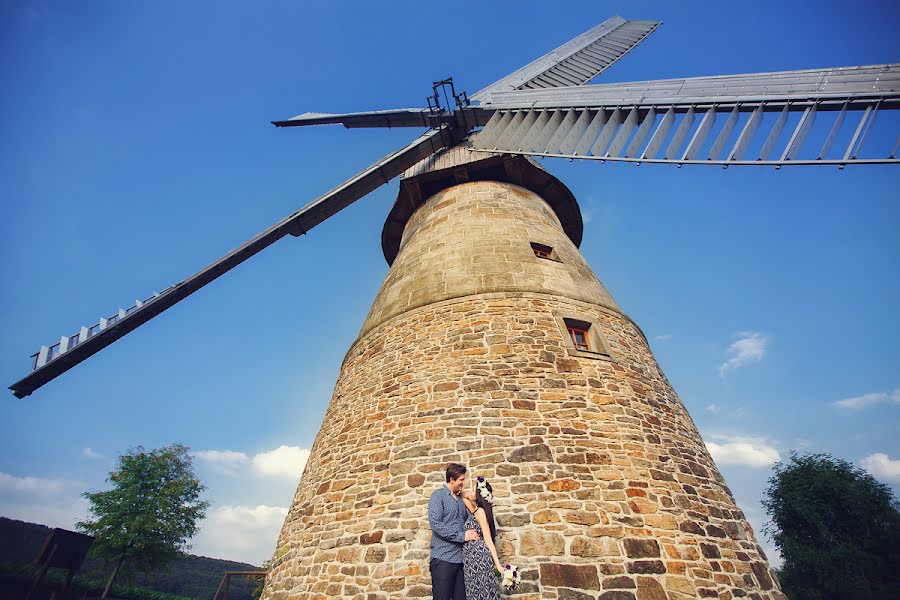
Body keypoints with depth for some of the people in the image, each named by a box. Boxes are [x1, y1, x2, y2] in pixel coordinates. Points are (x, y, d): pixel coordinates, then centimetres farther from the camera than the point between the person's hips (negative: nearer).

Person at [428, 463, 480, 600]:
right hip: (443, 558, -6)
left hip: (460, 558, 7)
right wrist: (462, 536, -16)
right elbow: (435, 524, -17)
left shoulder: (461, 499, 17)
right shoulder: (438, 495, -6)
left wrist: (471, 533, 3)